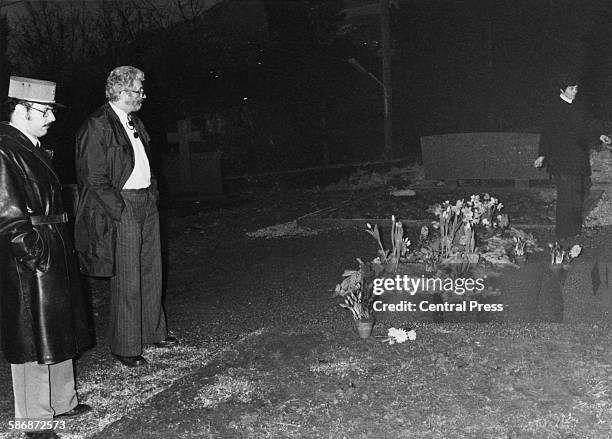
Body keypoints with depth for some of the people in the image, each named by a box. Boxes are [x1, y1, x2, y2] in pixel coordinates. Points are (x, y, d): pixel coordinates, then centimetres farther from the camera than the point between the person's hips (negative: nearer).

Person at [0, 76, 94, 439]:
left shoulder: (34, 148, 12)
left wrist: (64, 250, 15)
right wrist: (35, 255, -20)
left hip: (56, 255, 10)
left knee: (60, 334, 19)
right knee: (35, 339, 1)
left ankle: (61, 401, 35)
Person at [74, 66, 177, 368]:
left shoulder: (134, 122, 14)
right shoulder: (97, 126, -12)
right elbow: (94, 178, -14)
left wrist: (152, 193, 12)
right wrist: (120, 210, -16)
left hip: (147, 204, 8)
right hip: (122, 208, -8)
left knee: (152, 273, 15)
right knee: (127, 281, -1)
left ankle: (154, 332, 30)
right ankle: (125, 347, 11)